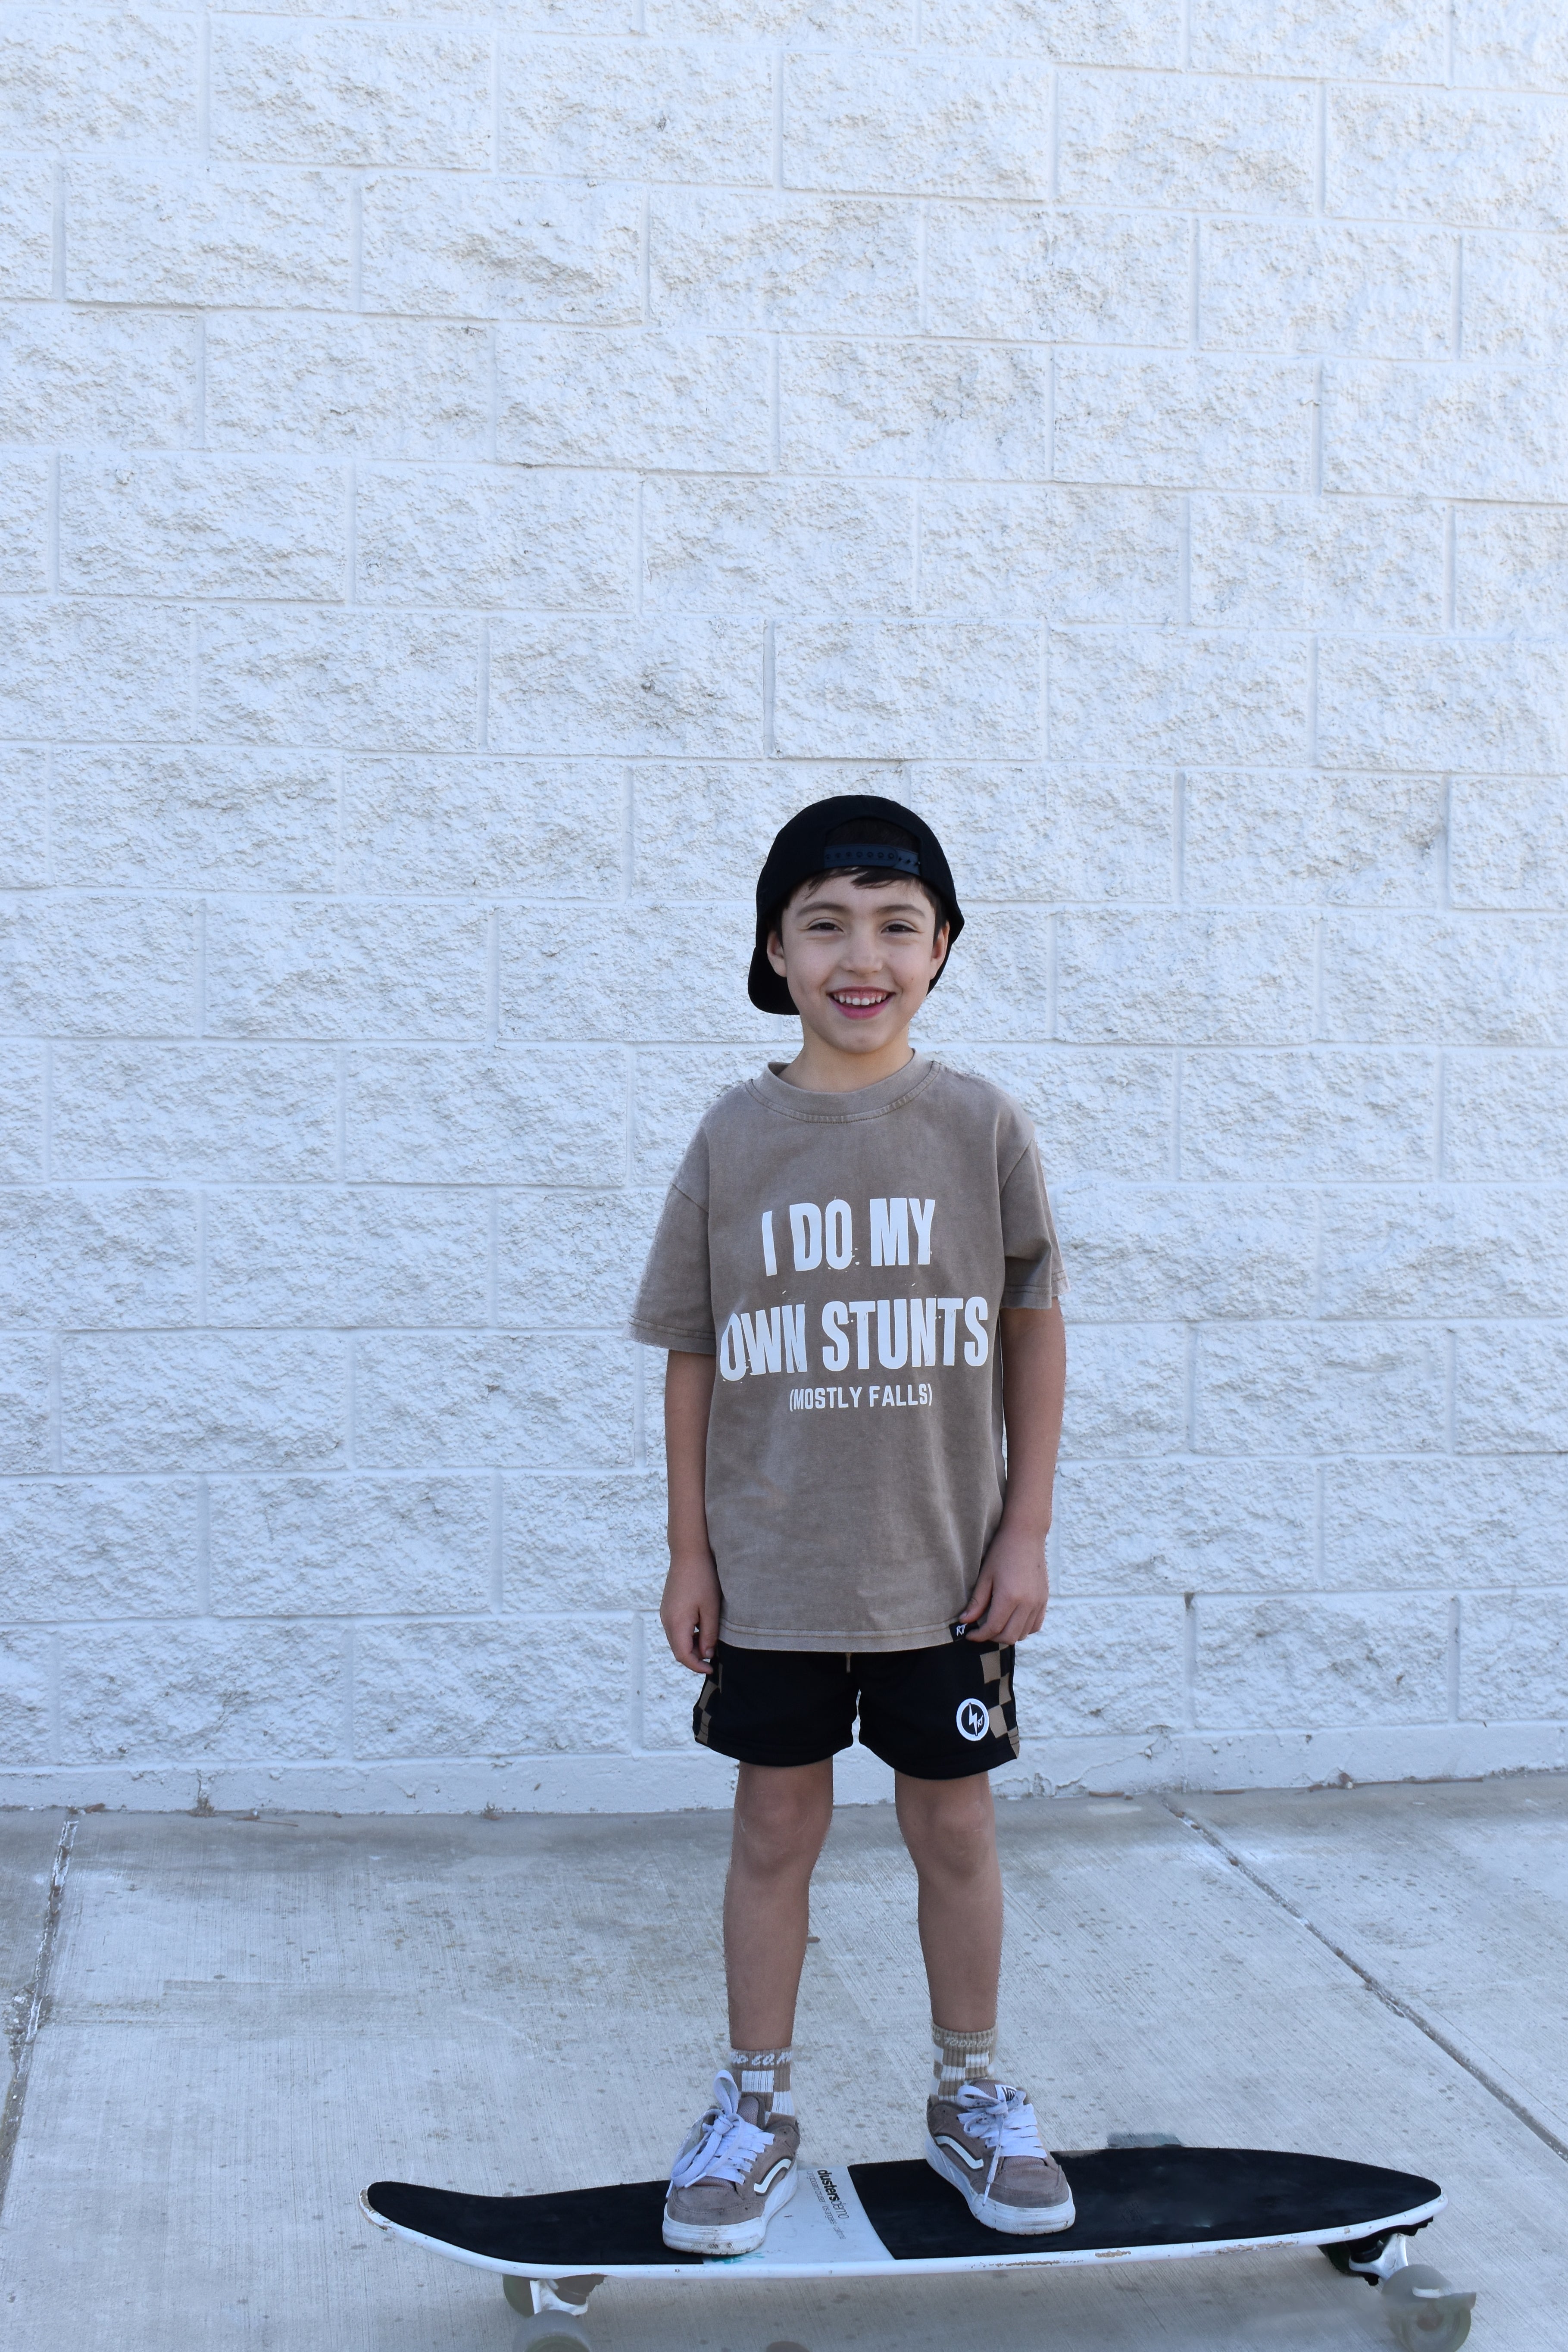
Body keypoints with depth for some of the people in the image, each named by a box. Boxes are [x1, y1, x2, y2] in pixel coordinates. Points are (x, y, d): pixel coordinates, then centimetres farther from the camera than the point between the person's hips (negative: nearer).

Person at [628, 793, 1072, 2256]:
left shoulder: (981, 1127, -4)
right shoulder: (735, 1138, -3)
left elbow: (1033, 1333, 1)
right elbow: (692, 1355, 2)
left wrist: (1025, 1532, -1)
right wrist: (689, 1552, 2)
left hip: (942, 1569, 0)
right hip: (770, 1571, 0)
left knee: (954, 1826, 11)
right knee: (774, 1827, 10)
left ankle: (968, 2097, 30)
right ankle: (755, 2109, 25)